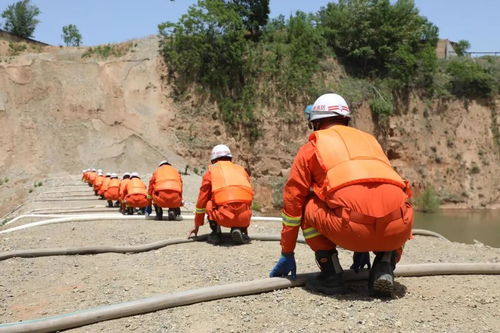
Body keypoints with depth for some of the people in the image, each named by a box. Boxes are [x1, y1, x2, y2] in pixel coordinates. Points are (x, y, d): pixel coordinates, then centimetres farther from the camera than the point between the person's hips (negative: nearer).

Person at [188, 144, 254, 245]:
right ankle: (239, 229, 9)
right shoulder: (241, 170, 27)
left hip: (224, 217, -2)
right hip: (244, 217, 2)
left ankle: (216, 234, 13)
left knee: (209, 204, 26)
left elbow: (201, 201, 24)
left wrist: (197, 226, 38)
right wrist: (245, 226, 49)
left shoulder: (211, 171, 18)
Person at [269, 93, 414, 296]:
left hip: (352, 227, -4)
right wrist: (363, 249, 53)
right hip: (397, 230, 4)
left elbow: (292, 202, 22)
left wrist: (287, 254, 33)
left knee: (307, 206, 24)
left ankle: (331, 274, 14)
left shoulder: (311, 148, 21)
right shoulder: (369, 139, 34)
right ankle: (385, 266, 12)